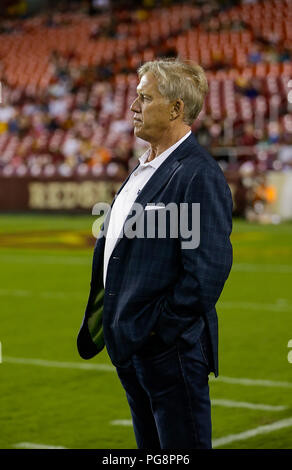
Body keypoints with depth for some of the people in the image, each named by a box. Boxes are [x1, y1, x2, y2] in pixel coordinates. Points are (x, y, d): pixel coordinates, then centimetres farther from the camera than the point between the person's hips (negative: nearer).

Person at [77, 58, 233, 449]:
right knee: (150, 447, 17)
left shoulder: (198, 175, -17)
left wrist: (158, 330, -19)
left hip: (171, 350, -10)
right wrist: (117, 326, 13)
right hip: (130, 346, 10)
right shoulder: (146, 167, 14)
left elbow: (207, 270, -22)